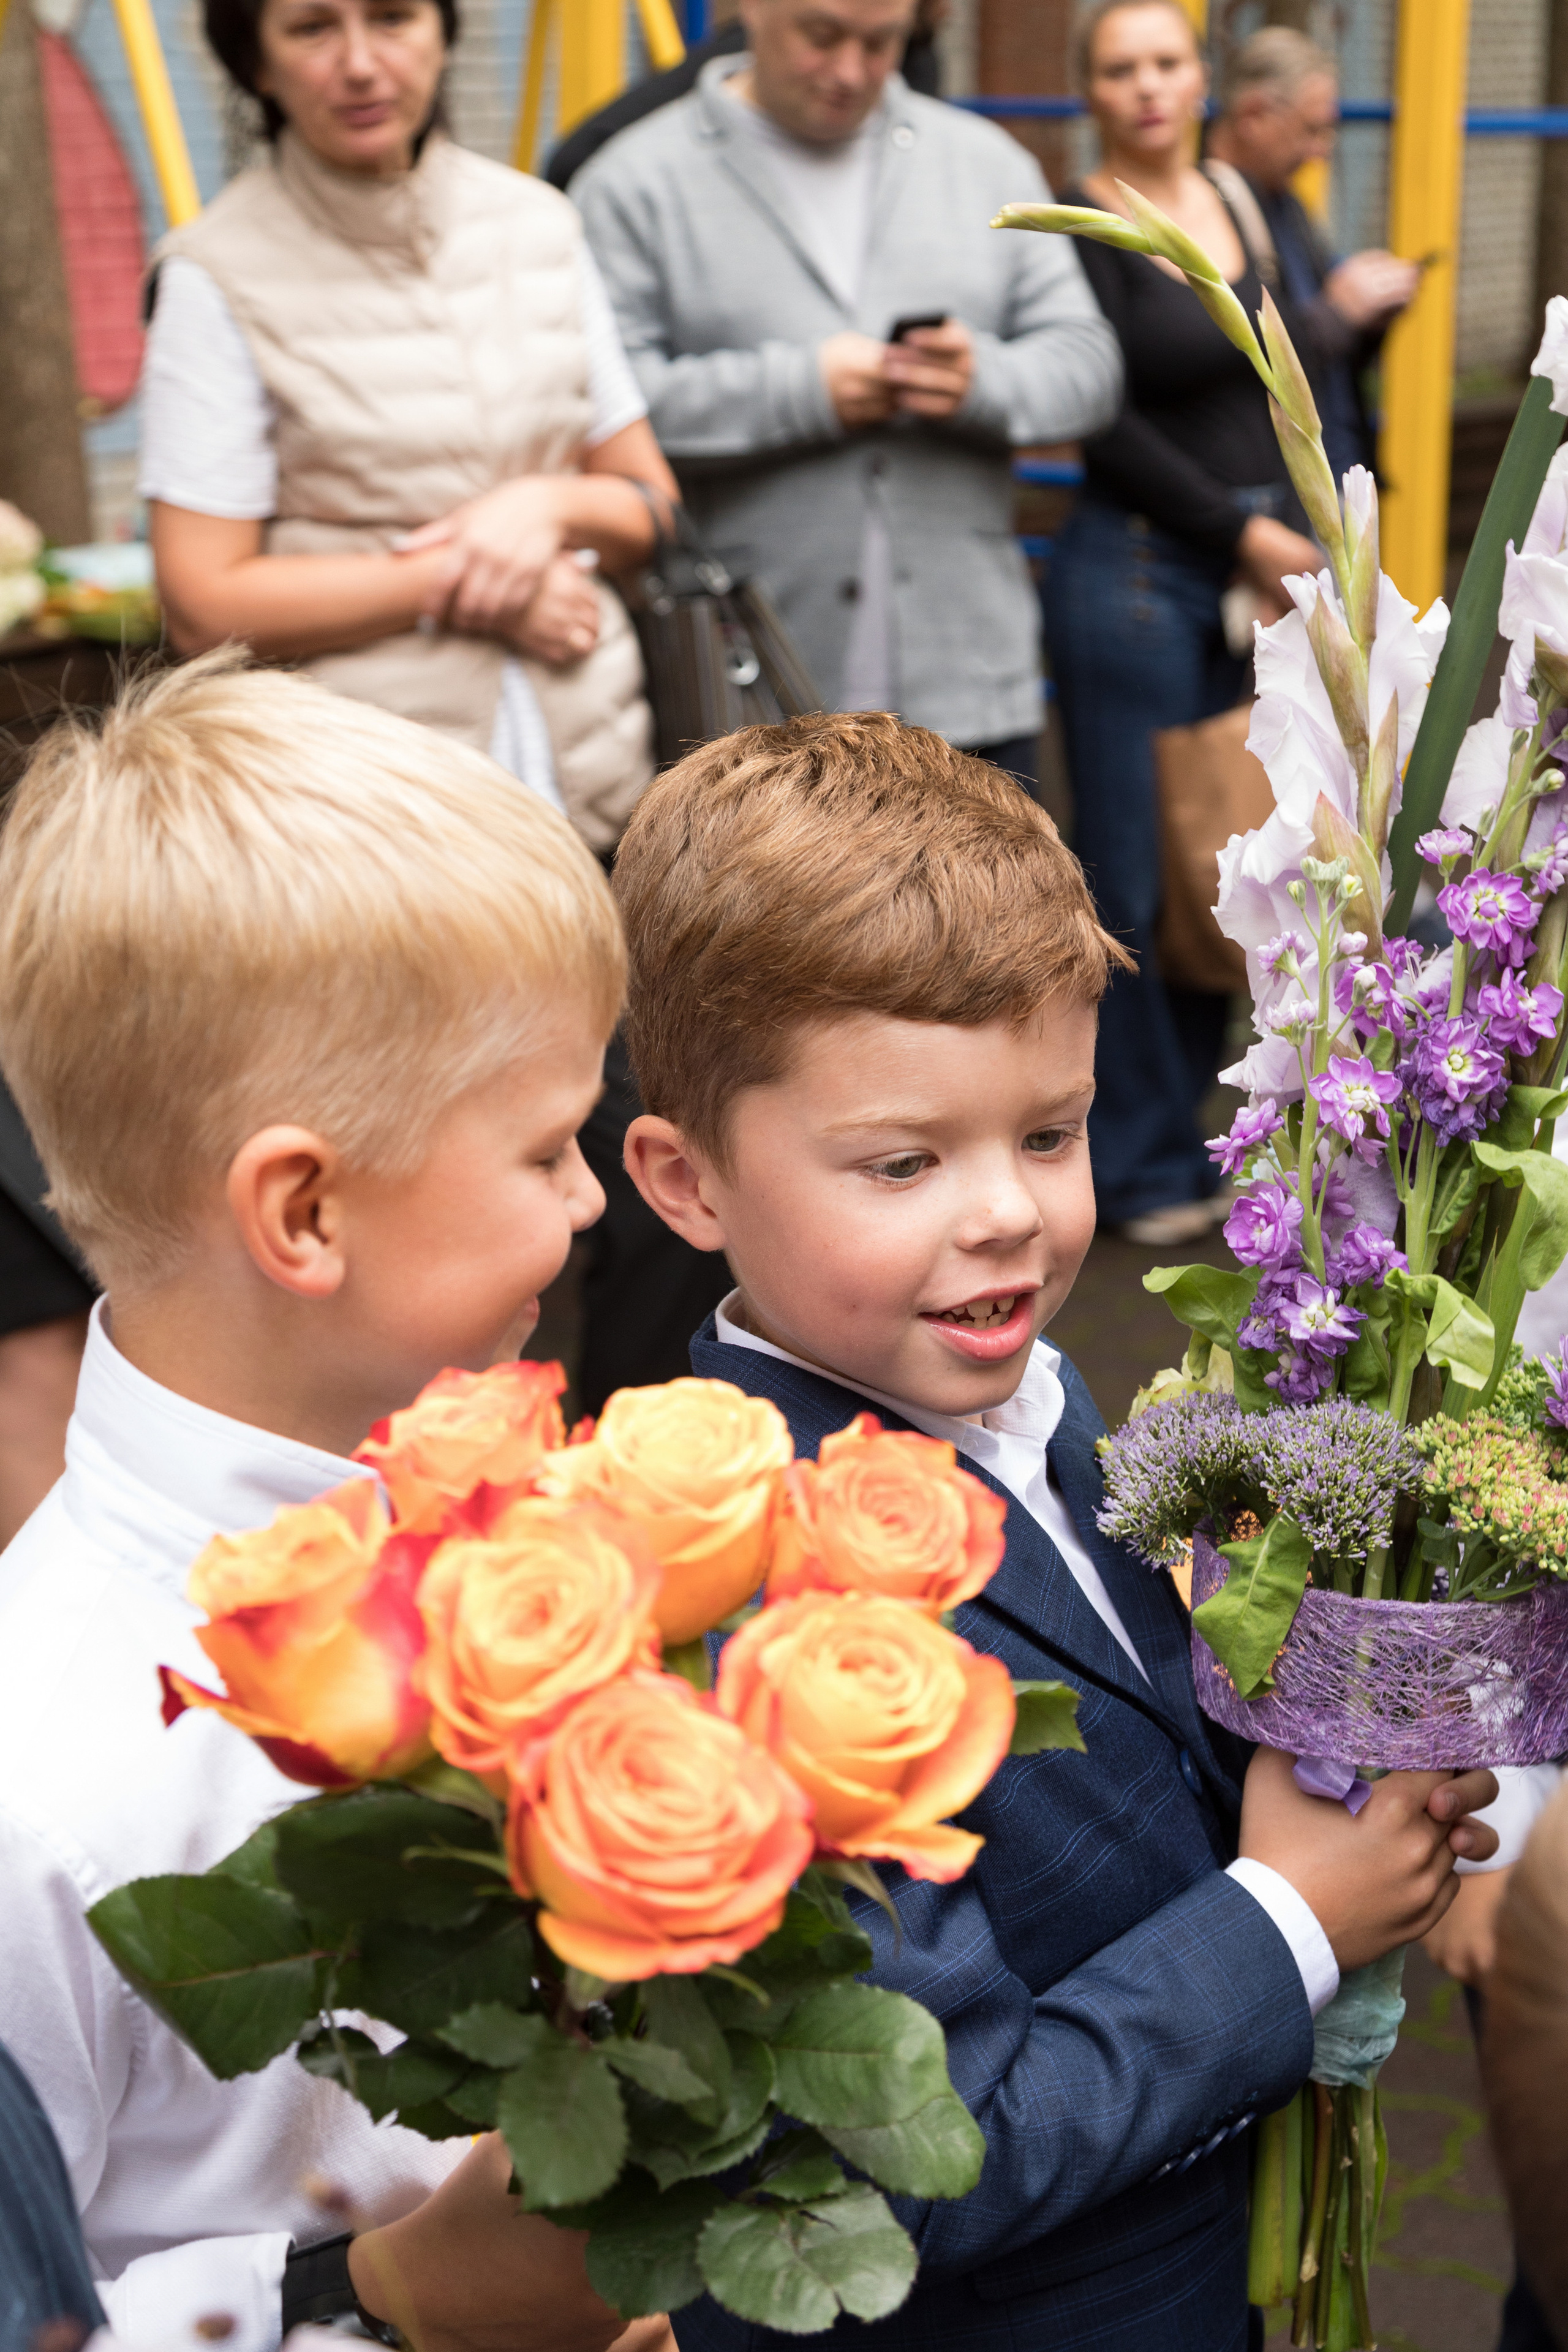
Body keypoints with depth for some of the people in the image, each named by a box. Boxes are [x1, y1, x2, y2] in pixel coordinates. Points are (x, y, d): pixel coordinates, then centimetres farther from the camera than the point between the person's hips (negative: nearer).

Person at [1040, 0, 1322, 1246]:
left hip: (1254, 569, 7)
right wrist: (1242, 532, -11)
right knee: (1140, 878, -2)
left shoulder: (1233, 205, 15)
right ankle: (1141, 1162, 11)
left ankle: (1184, 1126, 22)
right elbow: (1106, 422, -12)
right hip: (1136, 570, -7)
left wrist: (1296, 540, 8)